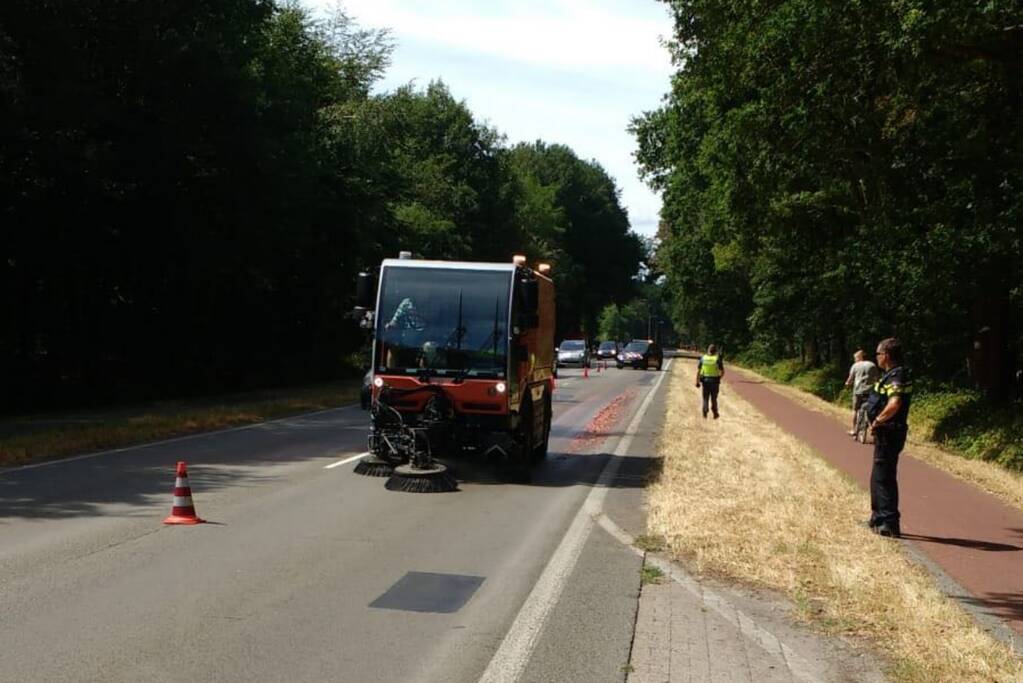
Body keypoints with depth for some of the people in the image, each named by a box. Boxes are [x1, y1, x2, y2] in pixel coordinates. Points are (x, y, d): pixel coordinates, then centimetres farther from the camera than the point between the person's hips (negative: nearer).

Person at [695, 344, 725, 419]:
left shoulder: (703, 358, 0)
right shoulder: (717, 359, -7)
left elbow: (698, 371, -2)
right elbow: (722, 372, -5)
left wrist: (697, 381, 3)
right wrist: (719, 377, 14)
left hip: (705, 380, 1)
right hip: (715, 381, -1)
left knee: (705, 398, 12)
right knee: (713, 398, 12)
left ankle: (705, 413, 0)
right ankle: (715, 414, 19)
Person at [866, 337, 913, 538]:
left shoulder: (896, 376, -19)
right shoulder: (893, 375, 14)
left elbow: (894, 404, -33)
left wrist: (877, 421, -20)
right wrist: (878, 423, 14)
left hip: (889, 433, -11)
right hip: (886, 434, 11)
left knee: (884, 478, -6)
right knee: (878, 477, 20)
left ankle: (889, 524, -3)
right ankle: (879, 518, 31)